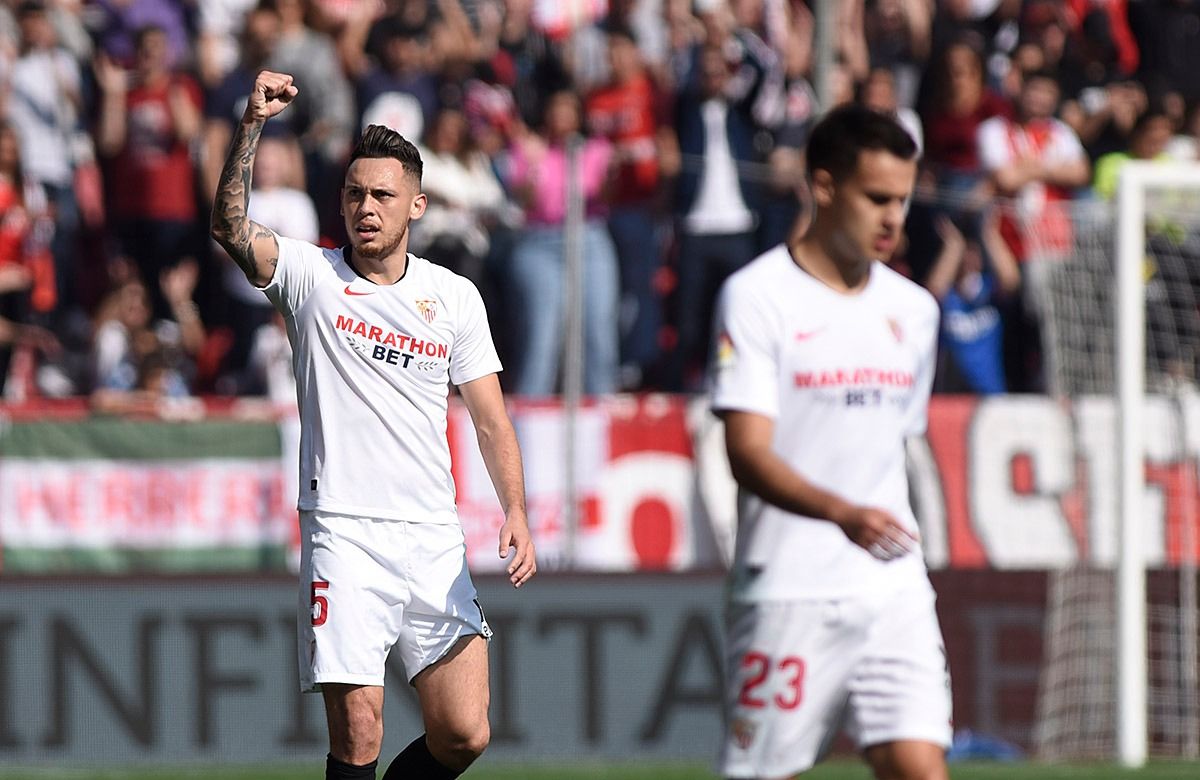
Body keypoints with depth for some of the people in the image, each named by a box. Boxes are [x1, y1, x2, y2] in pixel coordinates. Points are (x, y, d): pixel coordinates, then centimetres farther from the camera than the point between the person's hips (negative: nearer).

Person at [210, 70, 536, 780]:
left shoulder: (456, 297, 10)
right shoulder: (310, 275, 3)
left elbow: (491, 420, 13)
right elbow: (231, 228, -15)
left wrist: (517, 513, -1)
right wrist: (253, 126, -25)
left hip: (435, 537, 3)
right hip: (343, 535, -3)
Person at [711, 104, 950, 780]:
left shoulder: (914, 310, 14)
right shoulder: (756, 296, -6)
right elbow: (749, 453, -16)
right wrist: (843, 513, -30)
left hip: (895, 594, 5)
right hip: (787, 592, -5)